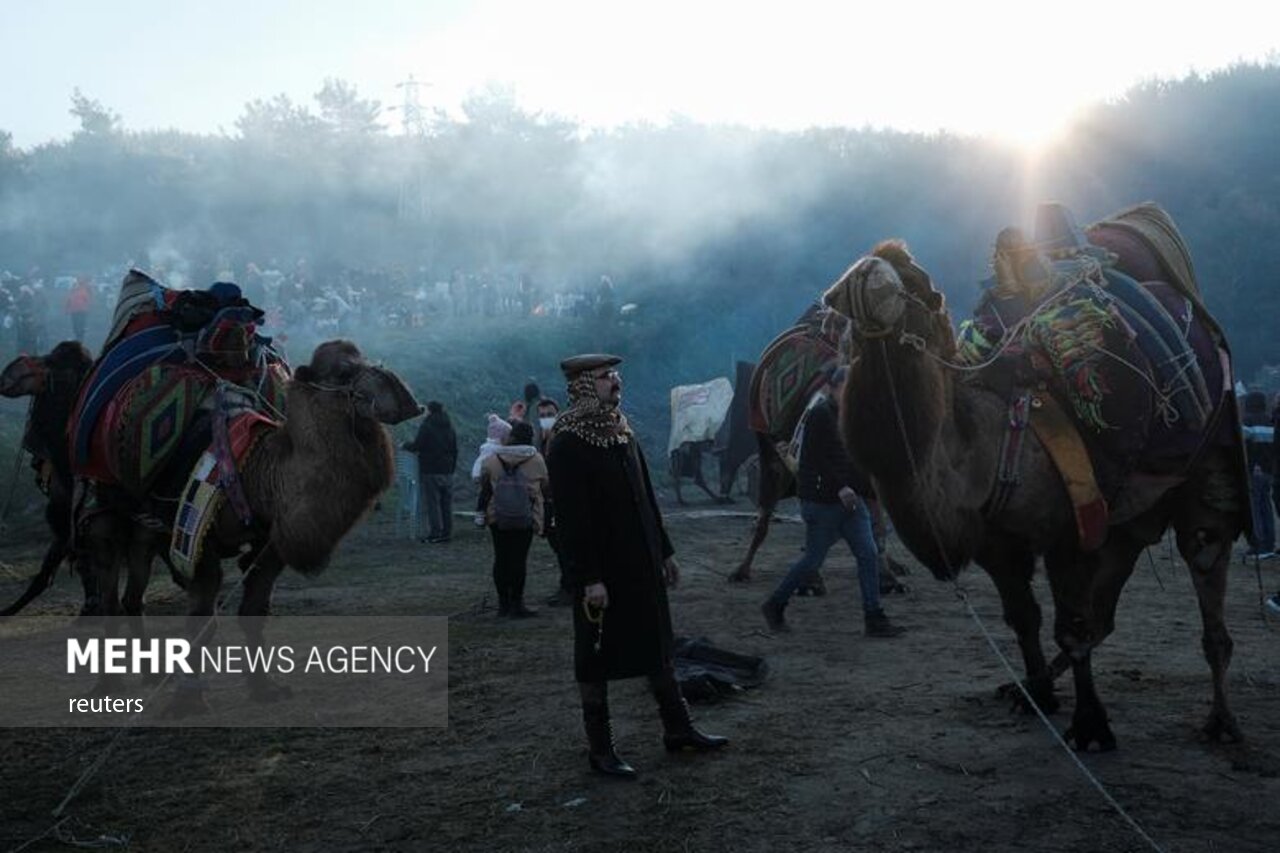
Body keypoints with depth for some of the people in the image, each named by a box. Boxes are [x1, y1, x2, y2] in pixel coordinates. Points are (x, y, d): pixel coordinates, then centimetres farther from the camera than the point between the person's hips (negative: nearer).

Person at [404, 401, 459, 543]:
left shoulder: (426, 426, -10)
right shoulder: (449, 427, 12)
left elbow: (417, 445, -14)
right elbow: (455, 451, 16)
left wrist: (405, 446, 5)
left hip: (430, 470, -7)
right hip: (447, 471, 7)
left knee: (432, 502, -3)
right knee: (446, 503, 10)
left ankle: (435, 533, -4)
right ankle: (447, 533, 14)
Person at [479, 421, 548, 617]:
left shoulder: (492, 460, 1)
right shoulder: (536, 460, -4)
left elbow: (484, 488, 5)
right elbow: (545, 487, 2)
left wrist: (484, 511, 16)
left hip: (497, 517, 3)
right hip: (526, 518, -2)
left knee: (501, 558, 10)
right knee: (519, 559, 1)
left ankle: (503, 603, 16)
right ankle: (516, 604, 3)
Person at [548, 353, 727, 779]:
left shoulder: (622, 431, 8)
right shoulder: (567, 444, -15)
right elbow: (571, 517, -18)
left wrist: (665, 550, 14)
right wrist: (589, 578, -21)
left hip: (642, 564, 8)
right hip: (603, 571, -8)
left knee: (658, 645, 16)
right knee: (597, 656, 5)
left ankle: (678, 728, 30)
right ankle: (599, 749, 18)